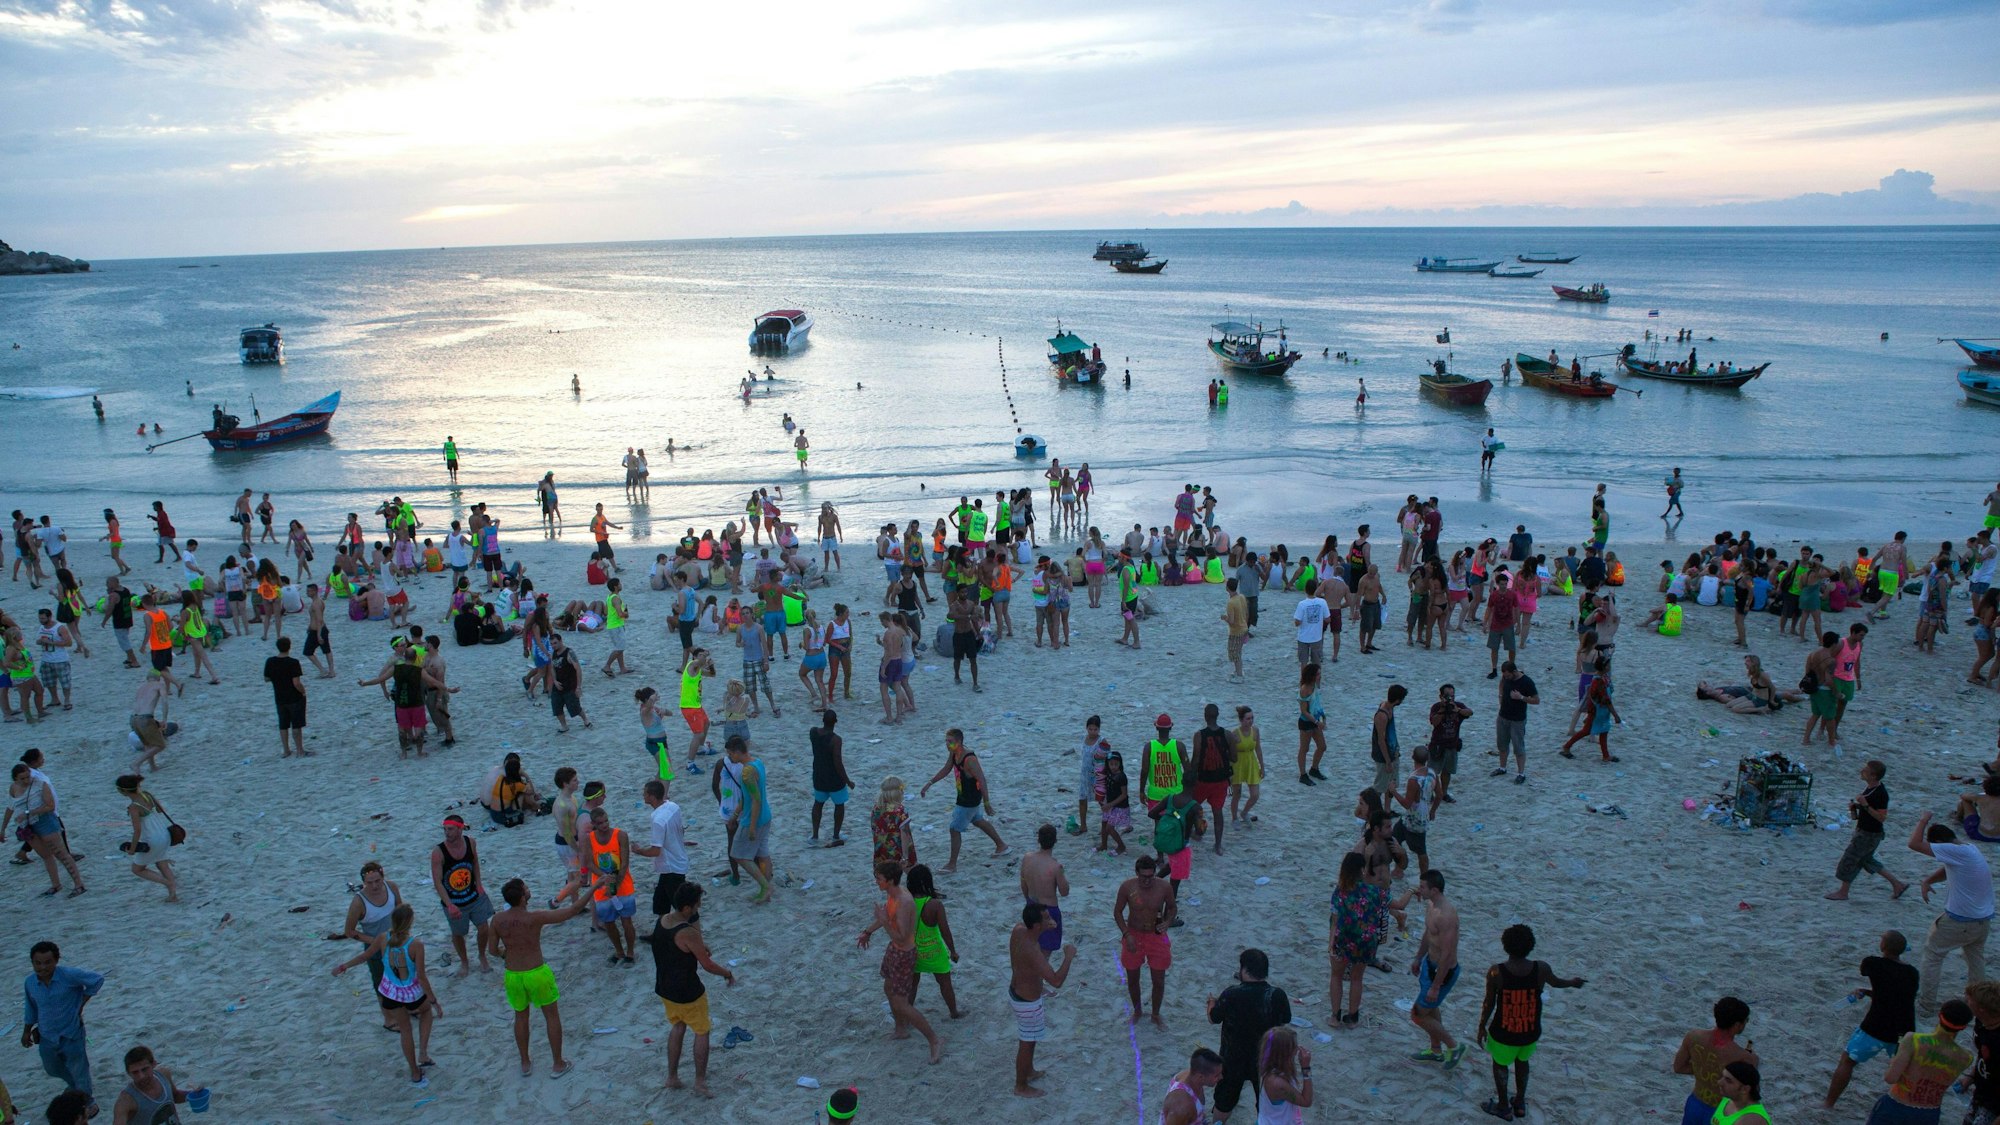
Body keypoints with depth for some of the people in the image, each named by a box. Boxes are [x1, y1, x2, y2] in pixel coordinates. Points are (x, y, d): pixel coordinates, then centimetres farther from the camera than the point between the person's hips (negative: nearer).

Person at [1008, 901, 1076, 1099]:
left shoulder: (1018, 929, -14)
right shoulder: (1032, 951, -39)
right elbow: (1056, 981, -41)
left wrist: (1047, 927, 0)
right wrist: (1069, 956, -29)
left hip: (1016, 991, 9)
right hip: (1027, 1002, -9)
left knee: (1030, 1038, 30)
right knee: (1028, 1043, 14)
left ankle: (1029, 1071, 51)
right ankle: (1021, 1087, 33)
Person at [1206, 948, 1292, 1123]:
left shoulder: (1230, 995, -25)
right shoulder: (1277, 995, -21)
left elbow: (1213, 1019, -8)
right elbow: (1283, 1022, -4)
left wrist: (1212, 1003, 13)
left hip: (1233, 1058, 0)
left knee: (1225, 1097, 24)